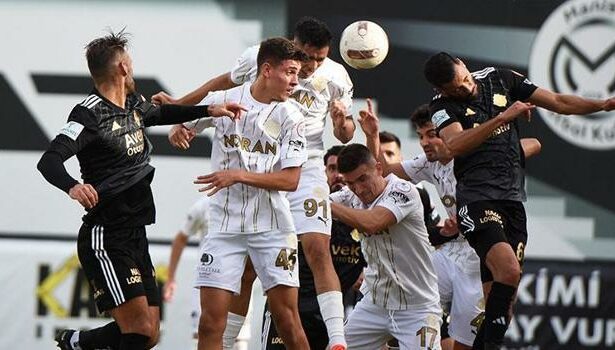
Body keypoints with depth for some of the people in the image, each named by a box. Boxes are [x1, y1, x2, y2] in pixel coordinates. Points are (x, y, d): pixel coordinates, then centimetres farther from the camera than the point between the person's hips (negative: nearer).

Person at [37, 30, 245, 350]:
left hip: (136, 238, 9)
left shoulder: (133, 105, 12)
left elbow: (161, 114, 36)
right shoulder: (90, 114, -15)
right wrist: (72, 187, -48)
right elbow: (49, 160, -28)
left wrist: (209, 111, 29)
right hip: (104, 238, -9)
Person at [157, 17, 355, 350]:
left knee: (317, 249, -20)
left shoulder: (335, 76, -6)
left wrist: (343, 122, -15)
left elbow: (344, 135, 8)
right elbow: (222, 84, 13)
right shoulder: (257, 58, -7)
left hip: (304, 168, -1)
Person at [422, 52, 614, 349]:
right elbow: (455, 146, -23)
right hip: (477, 200, -5)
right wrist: (502, 118, -23)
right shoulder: (442, 107, -3)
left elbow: (558, 102, 15)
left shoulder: (499, 79, 12)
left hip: (513, 201, 5)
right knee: (509, 270, -27)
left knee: (501, 298, 1)